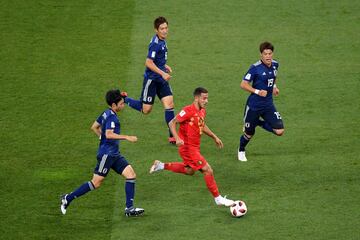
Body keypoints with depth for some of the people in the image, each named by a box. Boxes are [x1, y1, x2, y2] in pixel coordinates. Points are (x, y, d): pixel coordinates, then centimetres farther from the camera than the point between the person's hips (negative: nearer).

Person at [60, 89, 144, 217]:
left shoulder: (106, 113, 12)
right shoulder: (111, 117, -16)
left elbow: (94, 127, 23)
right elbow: (109, 134, -29)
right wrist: (126, 137, -27)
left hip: (114, 154, 10)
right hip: (107, 153, -10)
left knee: (131, 175, -1)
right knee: (96, 182, -4)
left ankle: (129, 209, -2)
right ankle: (68, 198, 7)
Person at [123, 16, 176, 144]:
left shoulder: (162, 40, 8)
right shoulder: (155, 43, -21)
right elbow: (148, 63, -25)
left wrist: (165, 66, 13)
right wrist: (162, 73, -24)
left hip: (161, 79, 8)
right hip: (151, 79, -8)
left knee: (169, 103, -5)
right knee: (145, 110, 2)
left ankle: (172, 136, -3)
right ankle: (123, 99, 26)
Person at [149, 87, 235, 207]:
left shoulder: (202, 111, 5)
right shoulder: (188, 110, -21)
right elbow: (172, 123, -20)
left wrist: (214, 137, 22)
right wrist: (177, 138, -33)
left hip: (195, 147, 10)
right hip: (188, 148, -10)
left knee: (190, 170, 27)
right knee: (208, 170, -9)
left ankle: (161, 165, 33)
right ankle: (218, 198, 3)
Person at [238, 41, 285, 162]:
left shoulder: (275, 65, 0)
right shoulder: (255, 68, -18)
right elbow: (243, 84, -15)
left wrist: (274, 86, 8)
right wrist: (257, 92, -25)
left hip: (268, 105, 5)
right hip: (254, 105, -5)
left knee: (279, 131, -7)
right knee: (249, 133, 9)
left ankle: (258, 123, 20)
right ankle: (241, 151, 40)